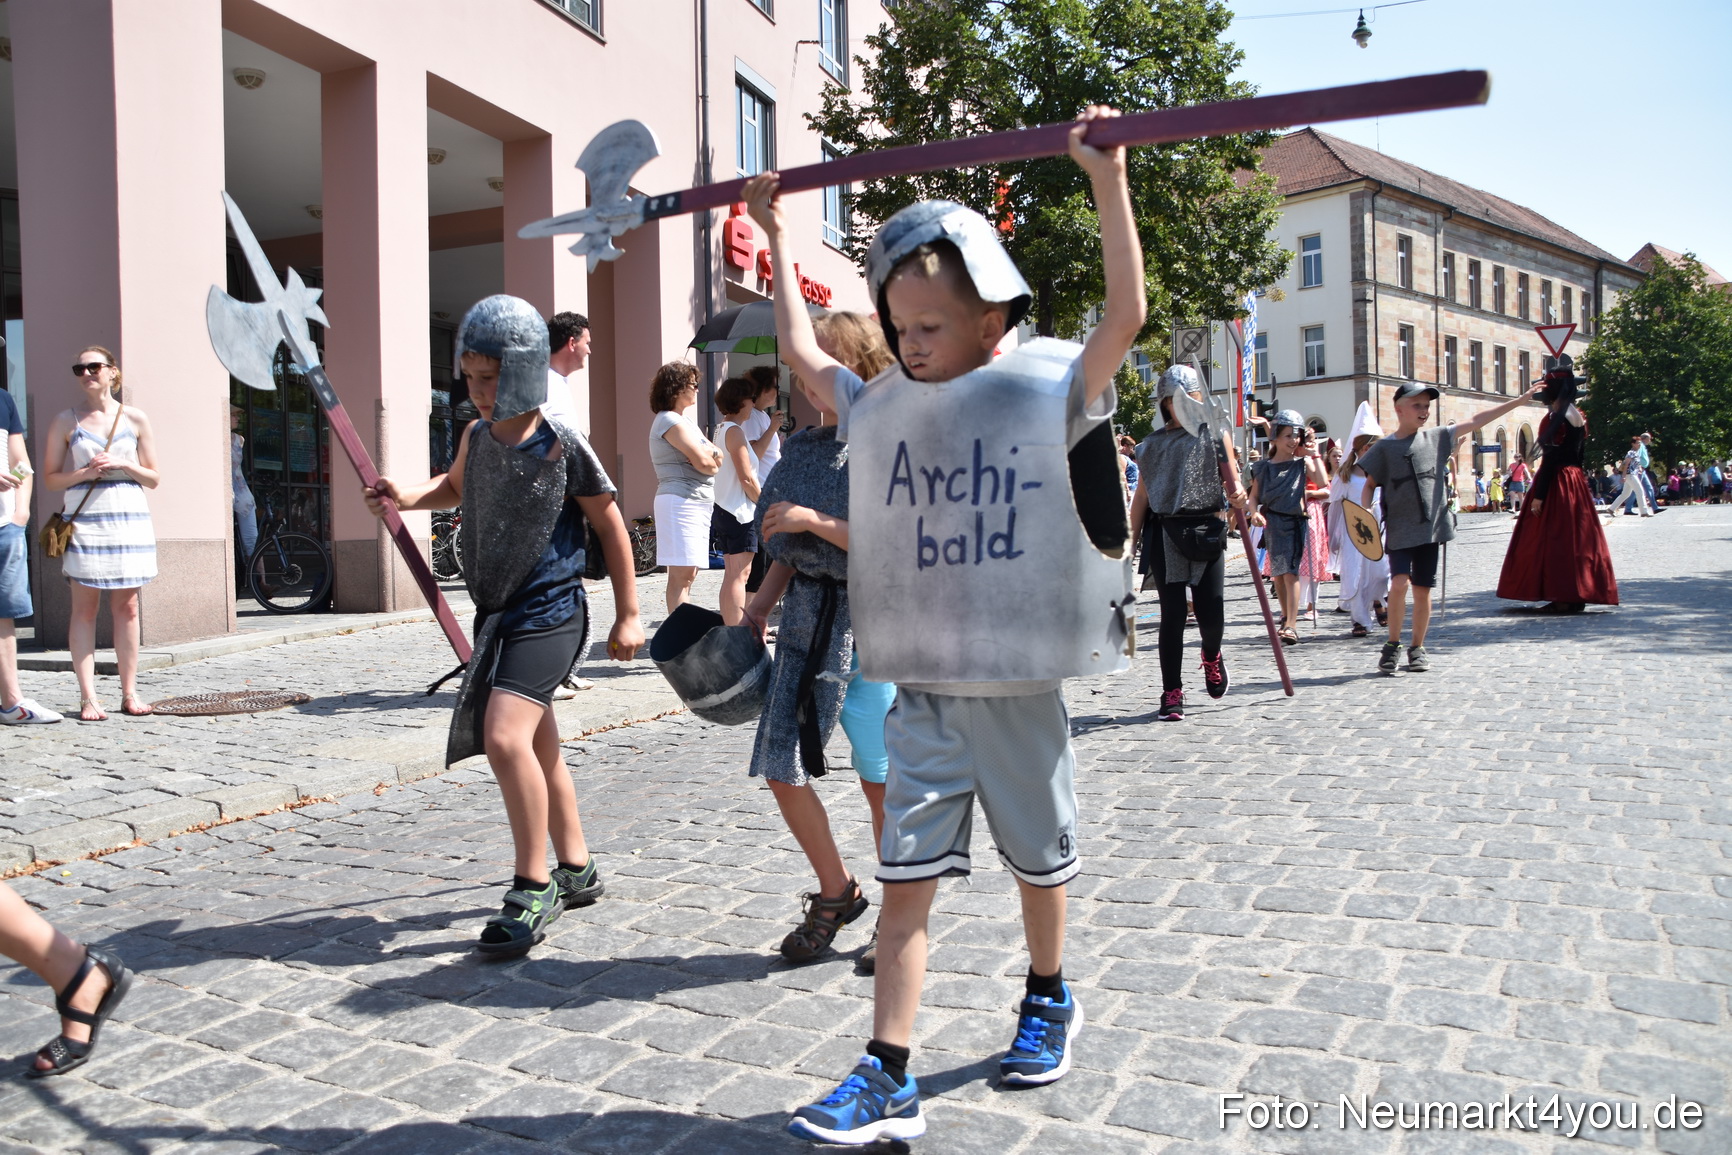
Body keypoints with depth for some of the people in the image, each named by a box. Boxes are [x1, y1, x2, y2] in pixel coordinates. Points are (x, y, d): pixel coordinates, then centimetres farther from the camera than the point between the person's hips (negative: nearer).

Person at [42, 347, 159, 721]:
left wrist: (122, 465, -8)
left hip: (130, 518, 1)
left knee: (126, 607, 4)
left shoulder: (135, 418, 8)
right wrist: (85, 473, -11)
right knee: (84, 608, -2)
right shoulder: (66, 420, 6)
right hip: (85, 519, -1)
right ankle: (87, 696, -1)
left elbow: (153, 478, 9)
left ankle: (129, 693, 8)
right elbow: (50, 478, 5)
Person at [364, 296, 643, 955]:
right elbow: (456, 487, 27)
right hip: (497, 612, 7)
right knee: (539, 748, 15)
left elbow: (611, 527, -4)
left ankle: (533, 888, -8)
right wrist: (406, 498, 6)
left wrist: (628, 615, -3)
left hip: (549, 612, -7)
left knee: (504, 735, -22)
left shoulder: (563, 446, -13)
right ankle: (576, 870, 31)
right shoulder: (476, 438, 4)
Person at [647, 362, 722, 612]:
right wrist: (714, 462, 4)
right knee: (682, 574, -13)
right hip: (680, 501, -10)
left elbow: (716, 455, 13)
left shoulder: (685, 419, 20)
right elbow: (703, 462, -18)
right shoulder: (670, 421, -10)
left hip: (698, 503, 10)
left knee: (688, 573, 10)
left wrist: (711, 456, -10)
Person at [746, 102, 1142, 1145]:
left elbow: (1126, 314, -20)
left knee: (1041, 865, 16)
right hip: (923, 696, 3)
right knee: (907, 882, 0)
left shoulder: (1049, 392, -7)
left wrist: (1108, 179, -25)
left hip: (1021, 694, -2)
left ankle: (1050, 999, 42)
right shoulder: (882, 408, 5)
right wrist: (776, 233, 22)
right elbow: (802, 349, 18)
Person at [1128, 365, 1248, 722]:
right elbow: (1141, 496, 14)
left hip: (1206, 530, -1)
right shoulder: (1152, 444, 14)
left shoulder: (1214, 432, 8)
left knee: (1211, 614, -3)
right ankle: (1172, 693, 7)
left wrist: (1238, 494, -23)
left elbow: (1232, 476, 0)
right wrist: (1130, 543, 9)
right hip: (1164, 534, 1)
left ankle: (1212, 655, 33)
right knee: (1172, 615, -2)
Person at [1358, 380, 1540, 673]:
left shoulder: (1437, 437, 8)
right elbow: (1369, 485, 4)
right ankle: (1392, 644, -2)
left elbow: (1475, 421, 9)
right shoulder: (1384, 448, 0)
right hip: (1399, 530, -3)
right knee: (1399, 583, -18)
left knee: (1423, 590, 6)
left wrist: (1518, 400, 7)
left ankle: (1417, 648, 19)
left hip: (1430, 528, 3)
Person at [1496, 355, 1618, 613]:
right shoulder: (1579, 416, 12)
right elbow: (1578, 454, 15)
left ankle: (1563, 598, -5)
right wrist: (1577, 483, 20)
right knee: (1576, 537, 11)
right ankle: (1577, 595, 15)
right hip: (1576, 481, 9)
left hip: (1557, 481, -9)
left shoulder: (1556, 417, -15)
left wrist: (1538, 495, -18)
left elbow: (1551, 458, -19)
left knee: (1553, 539, -5)